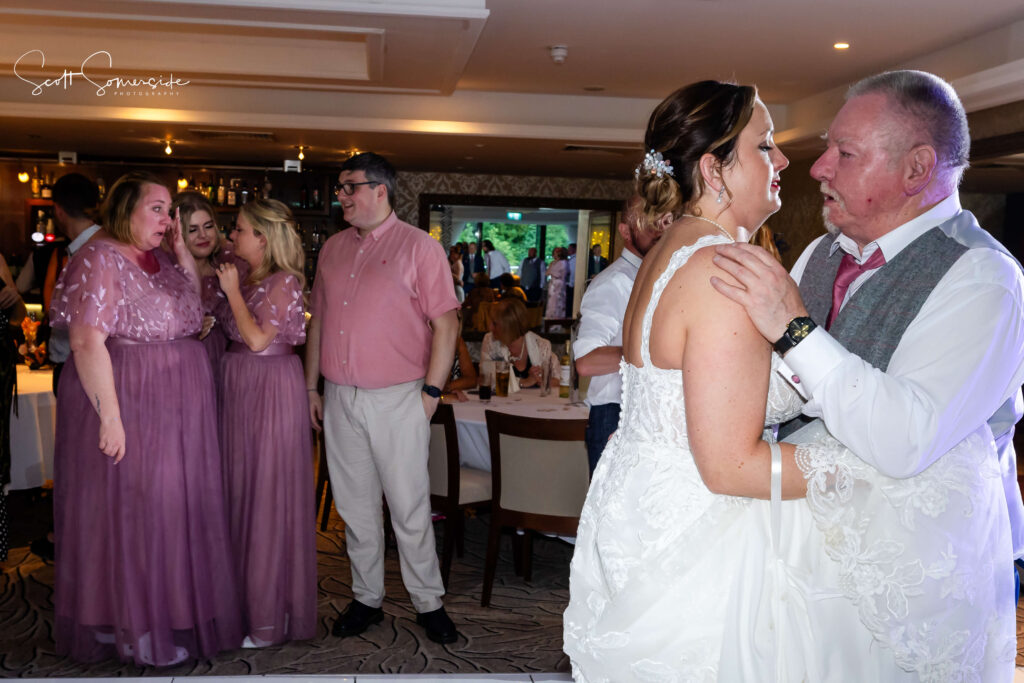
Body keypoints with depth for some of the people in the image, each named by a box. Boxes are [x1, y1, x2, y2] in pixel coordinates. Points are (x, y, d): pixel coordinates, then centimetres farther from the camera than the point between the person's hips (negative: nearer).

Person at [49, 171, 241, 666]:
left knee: (175, 503, 14)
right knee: (129, 510, 2)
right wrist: (110, 416, -23)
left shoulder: (160, 259, 11)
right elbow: (87, 342, -19)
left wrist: (181, 250, 7)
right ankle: (134, 630, 16)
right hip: (128, 402, -8)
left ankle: (175, 609, 28)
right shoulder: (98, 260, -13)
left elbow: (196, 305, 18)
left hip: (178, 405, 8)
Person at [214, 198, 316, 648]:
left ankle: (271, 617, 11)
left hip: (272, 391, -8)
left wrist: (232, 291, -12)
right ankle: (245, 598, 25)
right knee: (240, 489, 12)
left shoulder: (284, 282, -11)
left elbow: (258, 338, -18)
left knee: (268, 494, -1)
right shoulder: (242, 278, 11)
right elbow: (227, 331, 10)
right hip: (238, 387, 8)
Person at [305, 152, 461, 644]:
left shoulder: (418, 246, -4)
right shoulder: (333, 249, 13)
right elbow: (319, 321, 17)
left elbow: (446, 324, -7)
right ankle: (366, 599, 25)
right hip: (340, 398, 5)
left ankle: (428, 603, 16)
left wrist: (431, 392, -11)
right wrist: (312, 386, 14)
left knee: (409, 507, 1)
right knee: (355, 506, 12)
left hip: (397, 399, -5)